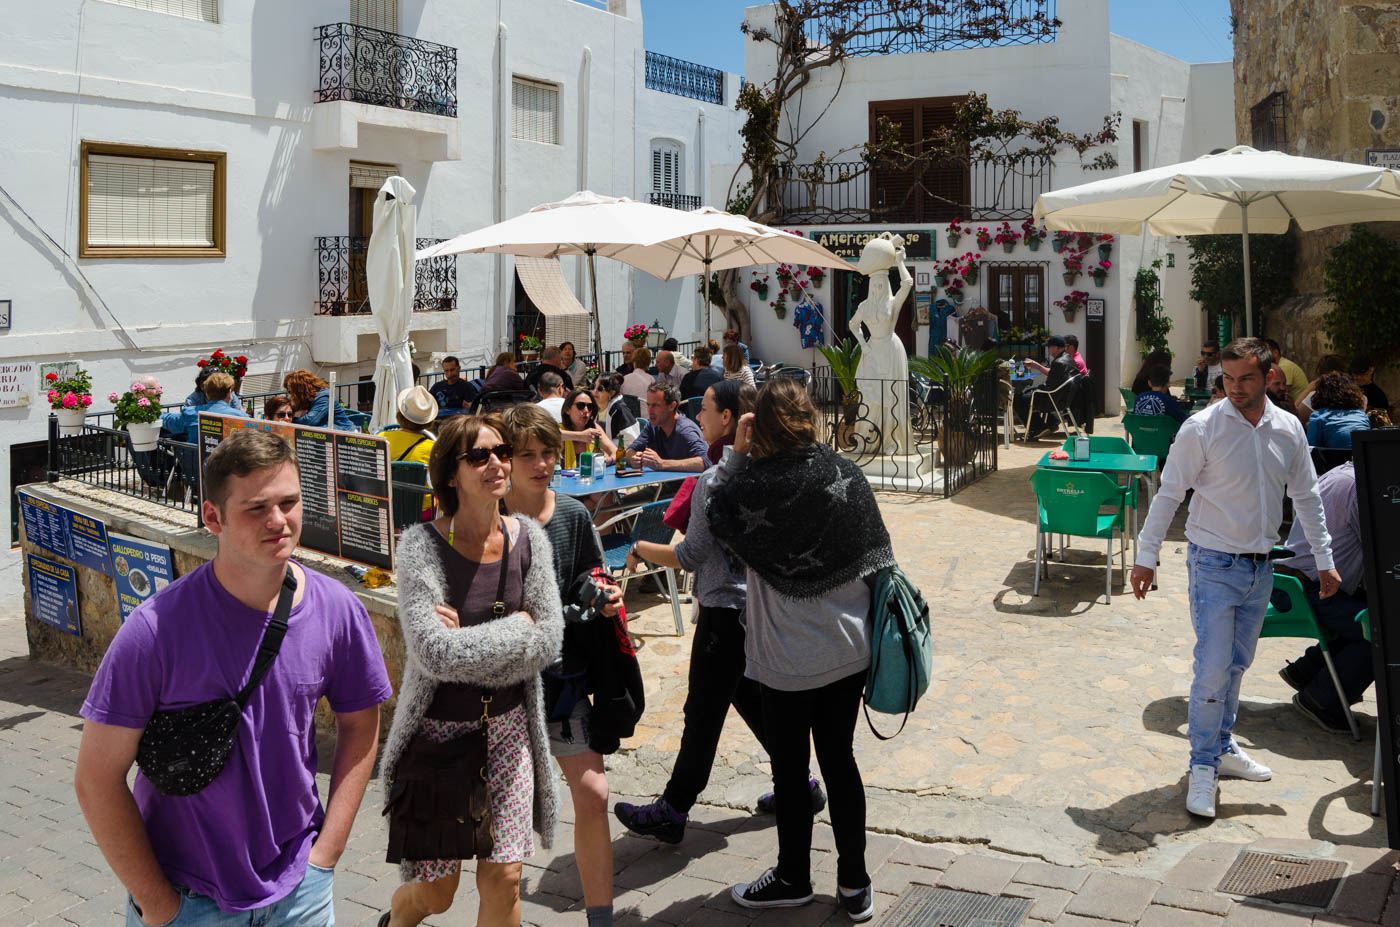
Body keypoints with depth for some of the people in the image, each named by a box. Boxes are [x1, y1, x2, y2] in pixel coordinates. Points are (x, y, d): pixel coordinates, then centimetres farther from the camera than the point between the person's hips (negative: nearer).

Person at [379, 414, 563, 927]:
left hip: (507, 726, 3)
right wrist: (516, 627, -16)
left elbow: (547, 641, -8)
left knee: (503, 879, 5)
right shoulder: (422, 544, -16)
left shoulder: (528, 538, -3)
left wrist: (466, 640, -16)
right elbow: (434, 653, -26)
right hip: (439, 727, -3)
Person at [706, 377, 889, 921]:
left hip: (788, 660, -4)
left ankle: (793, 878, 29)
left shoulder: (752, 485, -18)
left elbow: (717, 516, 3)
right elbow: (874, 556, 2)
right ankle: (854, 884, 23)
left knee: (790, 768, 12)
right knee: (839, 759, 15)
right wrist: (870, 627, 14)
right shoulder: (847, 476, -5)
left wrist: (736, 454, 1)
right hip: (849, 649, 4)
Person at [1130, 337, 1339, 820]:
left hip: (1260, 567, 5)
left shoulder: (1288, 429, 2)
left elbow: (1306, 496, 12)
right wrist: (1146, 557, -9)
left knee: (1237, 664, 15)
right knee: (1213, 669, -8)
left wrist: (1324, 558, 13)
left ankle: (1223, 747, 31)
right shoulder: (1201, 428, -12)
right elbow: (1168, 494, -8)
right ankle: (1203, 766, 4)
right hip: (1214, 564, -5)